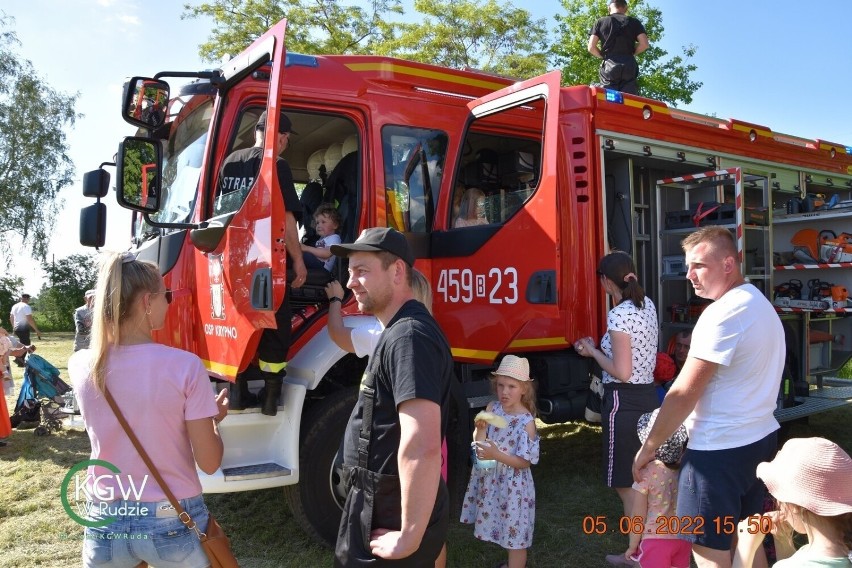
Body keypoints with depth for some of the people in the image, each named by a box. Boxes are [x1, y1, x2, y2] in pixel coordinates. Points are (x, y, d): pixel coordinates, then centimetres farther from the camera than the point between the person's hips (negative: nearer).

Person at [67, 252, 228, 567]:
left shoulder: (81, 365, -7)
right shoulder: (185, 366, -18)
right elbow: (209, 463, -11)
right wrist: (214, 418, 5)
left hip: (106, 523, 3)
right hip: (173, 523, -3)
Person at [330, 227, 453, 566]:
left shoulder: (408, 337, -25)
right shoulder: (401, 332, 9)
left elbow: (421, 445, -34)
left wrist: (408, 537, -28)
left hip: (390, 519, -9)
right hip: (386, 507, 9)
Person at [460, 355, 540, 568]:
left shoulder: (526, 422, -18)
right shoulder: (492, 408, -4)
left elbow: (524, 462, -16)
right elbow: (478, 447, -3)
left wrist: (497, 455, -27)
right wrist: (480, 428, -22)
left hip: (512, 484, -6)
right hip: (489, 479, 6)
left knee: (514, 533, 7)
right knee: (505, 528, 22)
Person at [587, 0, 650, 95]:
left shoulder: (600, 22, 13)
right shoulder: (634, 22, 14)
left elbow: (591, 47, 4)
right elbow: (644, 44, 2)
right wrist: (632, 53, 18)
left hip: (609, 65, 0)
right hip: (629, 66, 0)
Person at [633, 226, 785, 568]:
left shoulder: (723, 313, -21)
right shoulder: (761, 305, 11)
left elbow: (684, 393, -21)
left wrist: (649, 447, -12)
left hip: (719, 450, -10)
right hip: (760, 439, 10)